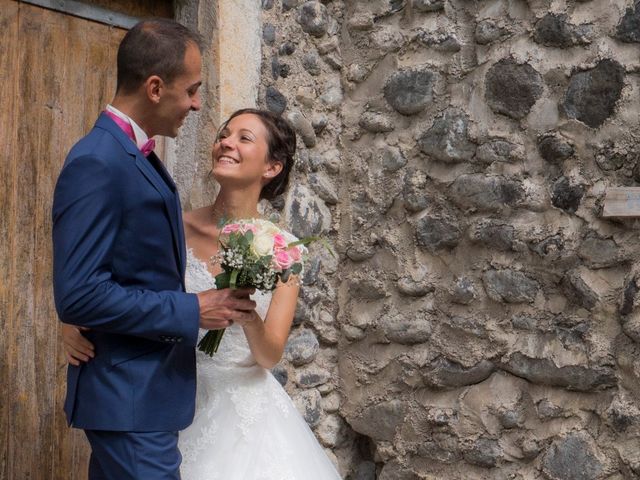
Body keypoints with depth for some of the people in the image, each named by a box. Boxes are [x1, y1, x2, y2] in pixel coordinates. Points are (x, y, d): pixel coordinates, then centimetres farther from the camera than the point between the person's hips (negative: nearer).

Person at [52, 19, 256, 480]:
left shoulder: (137, 156, 10)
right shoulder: (96, 165, -19)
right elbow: (79, 295, -24)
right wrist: (191, 311, -19)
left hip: (145, 389, 10)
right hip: (131, 399, -10)